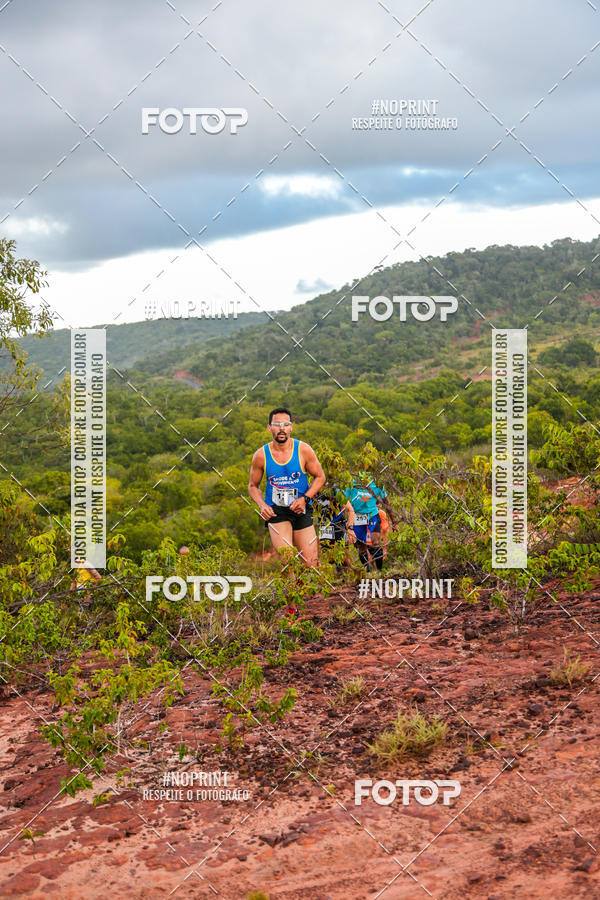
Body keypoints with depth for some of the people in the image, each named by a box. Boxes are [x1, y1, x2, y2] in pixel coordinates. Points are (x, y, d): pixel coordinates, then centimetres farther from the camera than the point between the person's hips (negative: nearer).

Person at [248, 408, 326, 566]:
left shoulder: (304, 450, -4)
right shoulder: (261, 455, -3)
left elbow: (320, 477, 7)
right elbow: (253, 486, 10)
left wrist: (305, 498, -9)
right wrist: (262, 505, -9)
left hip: (301, 510, 1)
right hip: (275, 510, -1)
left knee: (311, 563, 0)